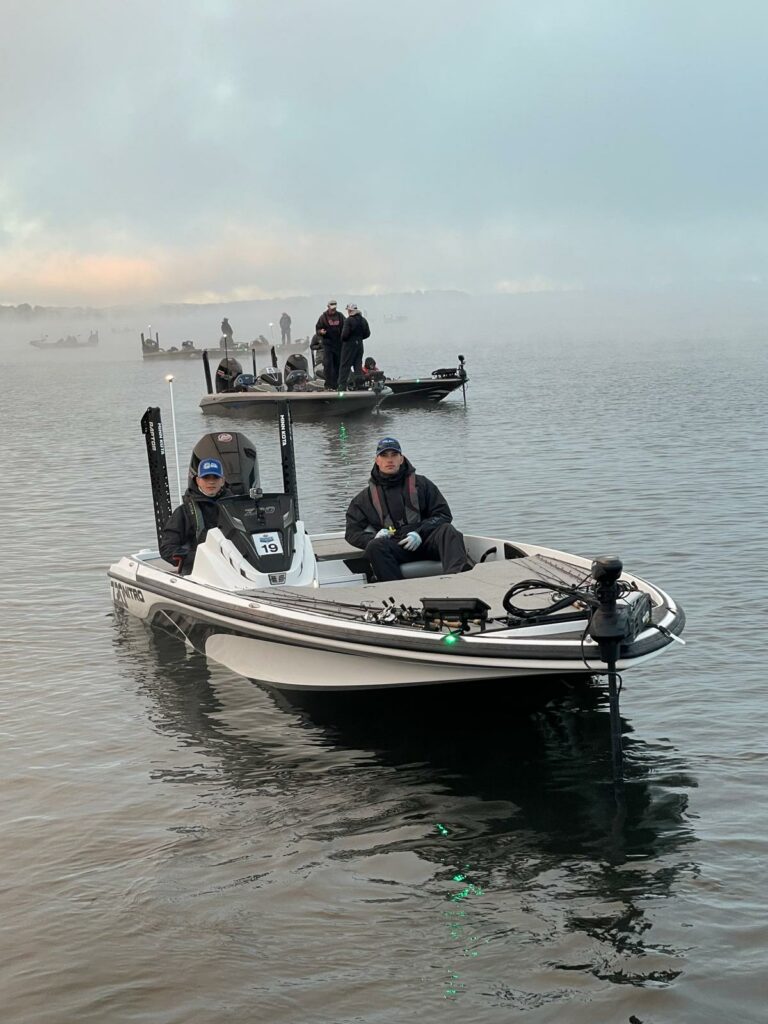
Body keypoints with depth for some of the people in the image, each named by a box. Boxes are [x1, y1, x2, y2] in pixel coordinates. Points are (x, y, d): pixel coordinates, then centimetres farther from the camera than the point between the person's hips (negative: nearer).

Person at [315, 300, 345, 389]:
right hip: (327, 344, -3)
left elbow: (345, 327, 16)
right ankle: (329, 384, -11)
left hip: (339, 344, 3)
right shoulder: (323, 317, 1)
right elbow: (317, 329, 3)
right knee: (328, 364, -11)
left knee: (337, 364, 5)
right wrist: (321, 331, -19)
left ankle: (335, 383, 13)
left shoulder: (340, 316, 9)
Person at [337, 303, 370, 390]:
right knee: (358, 365, 12)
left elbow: (345, 334, -19)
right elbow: (367, 333, 9)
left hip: (349, 344, -6)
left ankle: (342, 384, -3)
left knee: (345, 366, -1)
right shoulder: (363, 320, 6)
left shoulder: (348, 320, -15)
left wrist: (342, 339, 1)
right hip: (359, 344, 6)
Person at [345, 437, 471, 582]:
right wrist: (374, 538, -7)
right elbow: (352, 533, 16)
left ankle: (458, 574, -59)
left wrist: (420, 533, -6)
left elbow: (443, 515, 13)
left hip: (424, 541, 0)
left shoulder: (421, 484, 21)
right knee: (374, 547, -33)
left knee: (447, 530, -30)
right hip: (393, 546, 0)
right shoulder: (364, 498, 22)